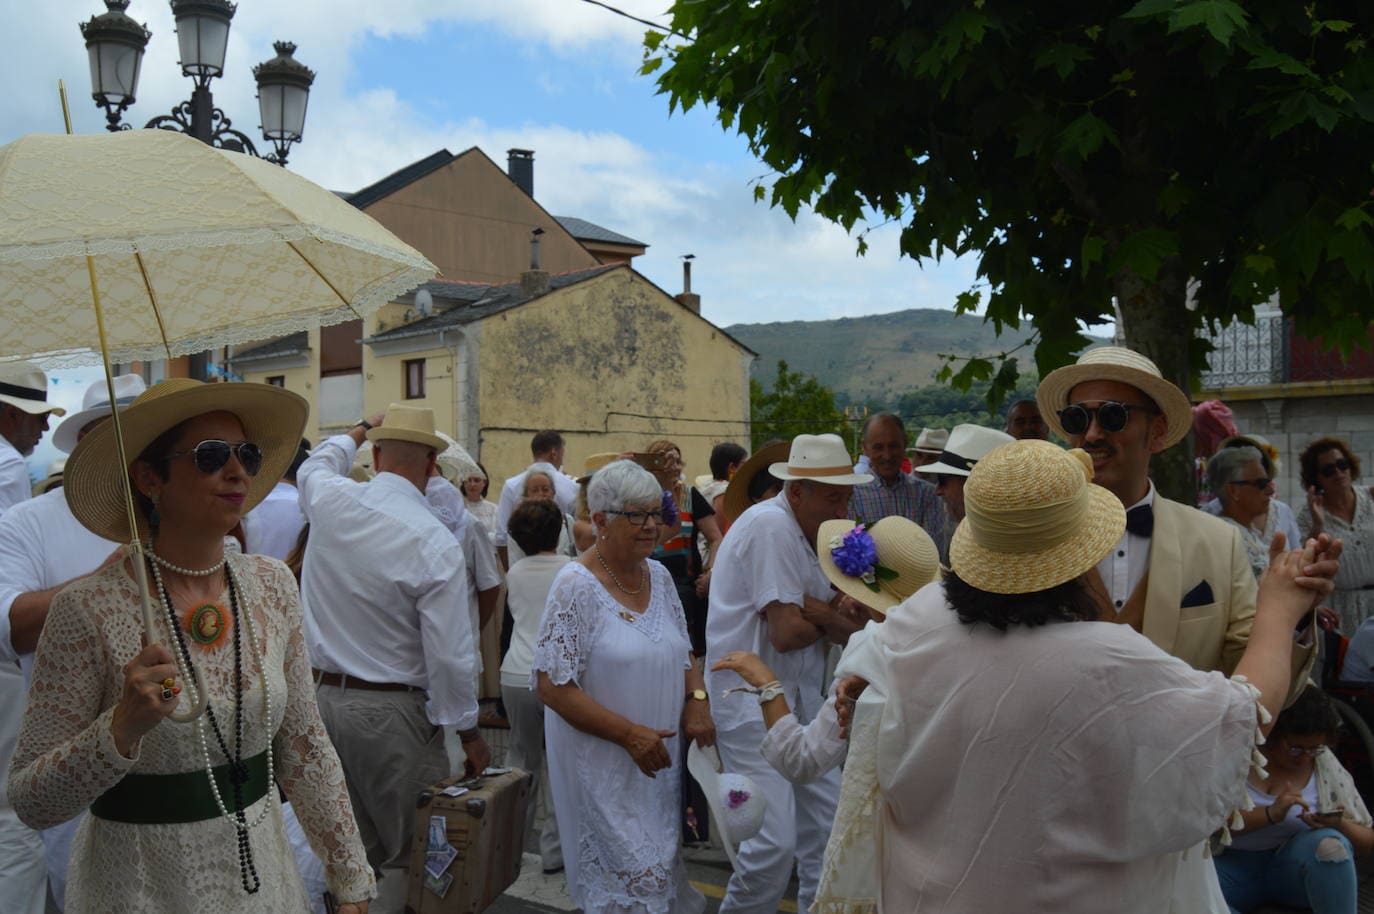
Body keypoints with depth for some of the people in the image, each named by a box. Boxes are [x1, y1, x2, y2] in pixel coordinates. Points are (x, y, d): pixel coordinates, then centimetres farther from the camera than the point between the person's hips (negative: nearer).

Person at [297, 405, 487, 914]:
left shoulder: (330, 502, -3)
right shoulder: (436, 546, -17)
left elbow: (315, 466, 25)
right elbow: (451, 655, -15)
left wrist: (357, 433, 43)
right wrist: (469, 732, -1)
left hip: (322, 697, 6)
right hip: (391, 714, -6)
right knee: (415, 853, 6)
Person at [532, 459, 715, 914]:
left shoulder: (659, 576, 5)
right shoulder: (576, 586, -16)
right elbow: (552, 686, -18)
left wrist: (696, 701, -4)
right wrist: (629, 734, -20)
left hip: (660, 761, 6)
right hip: (603, 768, -6)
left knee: (663, 869, 16)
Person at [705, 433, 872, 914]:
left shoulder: (811, 532, 11)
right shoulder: (771, 527, -17)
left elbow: (850, 631, 6)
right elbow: (787, 633, -22)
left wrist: (824, 615, -16)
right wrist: (830, 620, -1)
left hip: (800, 697, 9)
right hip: (752, 700, -9)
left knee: (828, 824, 11)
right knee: (776, 841, -10)